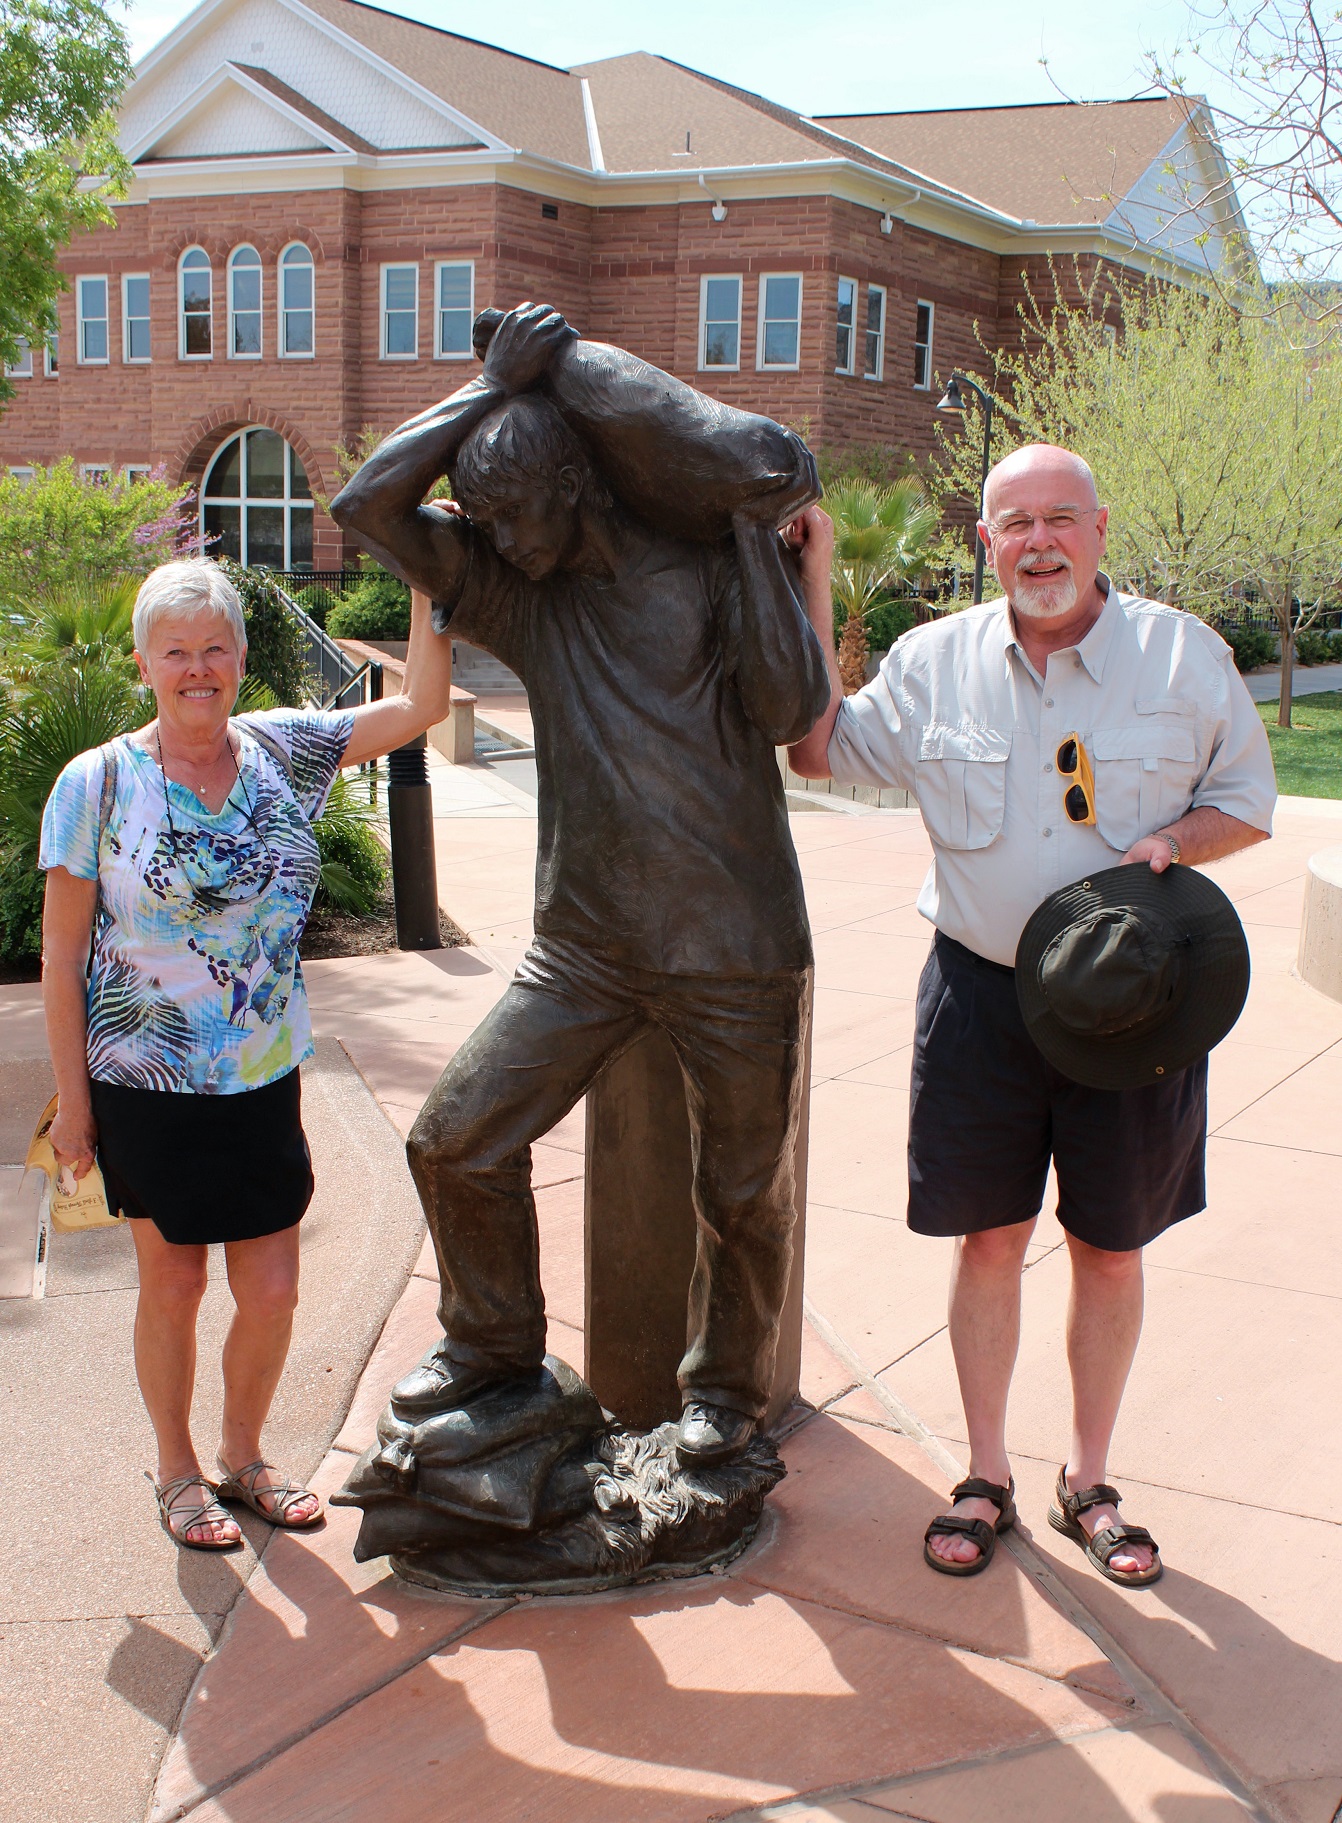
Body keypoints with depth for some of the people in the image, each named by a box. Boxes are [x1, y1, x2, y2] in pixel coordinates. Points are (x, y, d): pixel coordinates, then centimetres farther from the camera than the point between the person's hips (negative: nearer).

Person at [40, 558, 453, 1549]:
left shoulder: (283, 752, 1)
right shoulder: (99, 783, -9)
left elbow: (421, 706, -3)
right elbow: (62, 955, -5)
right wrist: (72, 1096, -5)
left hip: (265, 1081, 3)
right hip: (149, 1087, -3)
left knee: (272, 1290, 7)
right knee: (173, 1284, 10)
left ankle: (243, 1456, 33)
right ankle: (177, 1471, 33)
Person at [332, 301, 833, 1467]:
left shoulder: (712, 577, -2)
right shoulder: (523, 597, 6)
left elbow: (789, 710, -16)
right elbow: (371, 505, -2)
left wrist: (756, 535, -12)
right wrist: (494, 382, -2)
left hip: (737, 954, -3)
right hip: (584, 947, 4)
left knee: (744, 1193, 8)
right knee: (457, 1140, 2)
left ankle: (728, 1388, 32)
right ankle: (493, 1340, 26)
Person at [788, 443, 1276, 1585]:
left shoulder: (1185, 656, -3)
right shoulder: (933, 662, 2)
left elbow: (1249, 801, 6)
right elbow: (823, 751, 10)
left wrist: (1173, 844, -16)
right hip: (984, 991, 1)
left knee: (1111, 1248, 10)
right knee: (989, 1238, 8)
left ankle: (1089, 1481, 29)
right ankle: (987, 1478, 25)